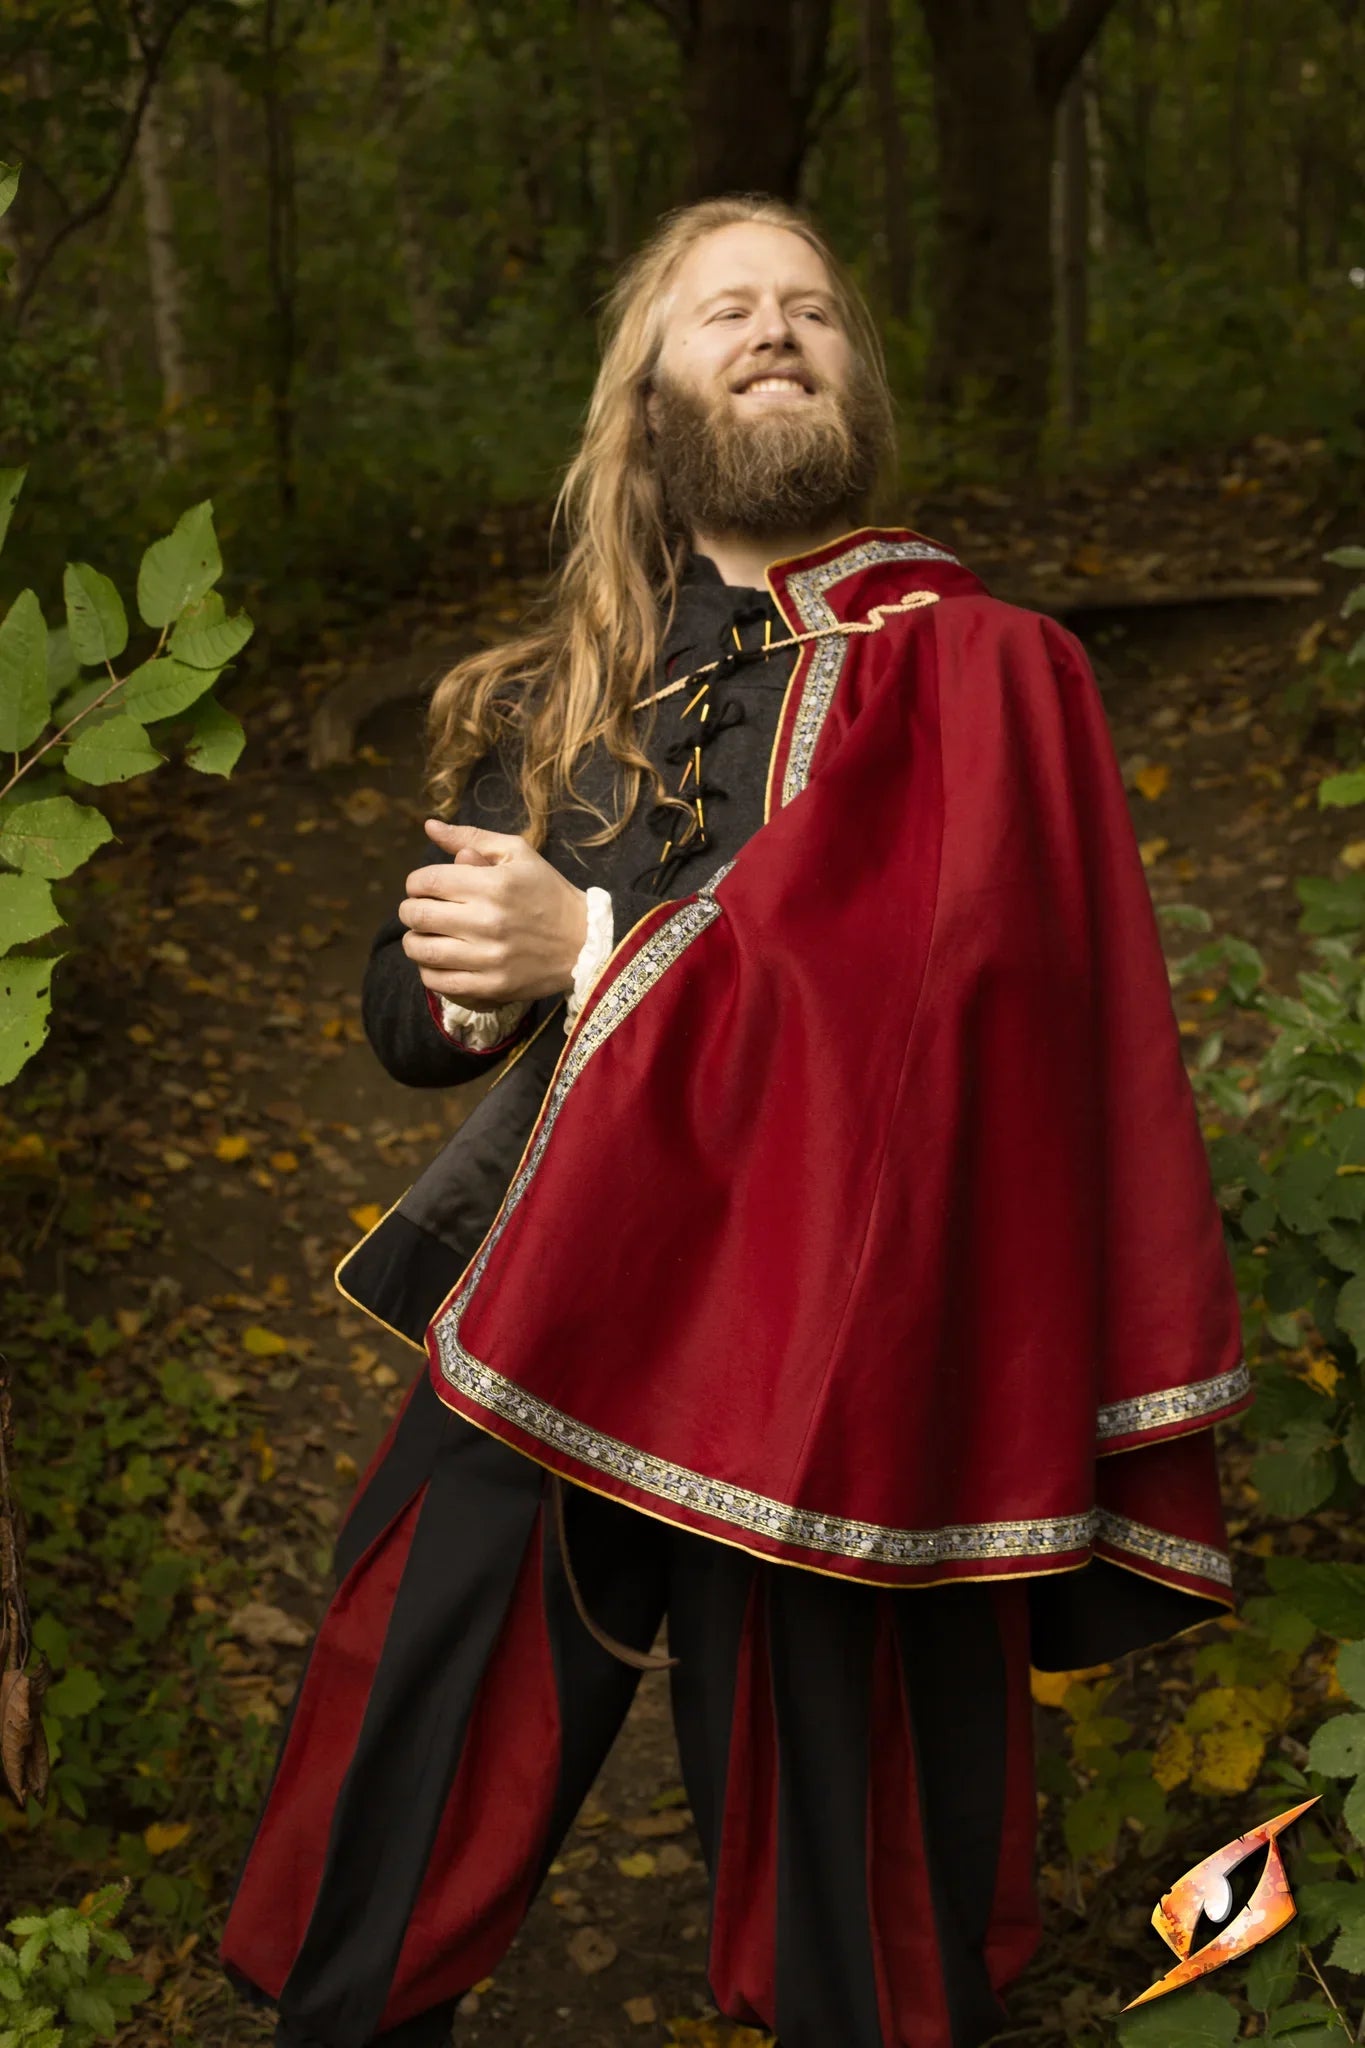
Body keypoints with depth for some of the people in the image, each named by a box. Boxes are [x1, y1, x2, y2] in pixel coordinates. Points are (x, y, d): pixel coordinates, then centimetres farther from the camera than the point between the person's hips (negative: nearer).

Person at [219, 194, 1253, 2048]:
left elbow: (939, 988, -17)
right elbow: (406, 1007, 15)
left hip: (818, 1392, -4)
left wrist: (594, 948, -15)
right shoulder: (555, 694, 12)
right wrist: (457, 983, -8)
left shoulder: (974, 666, -1)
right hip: (529, 1358, 4)